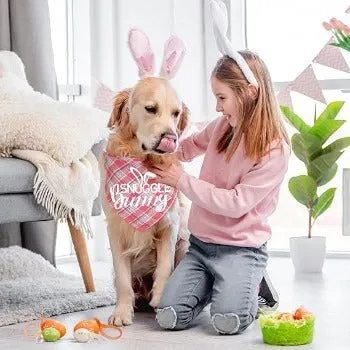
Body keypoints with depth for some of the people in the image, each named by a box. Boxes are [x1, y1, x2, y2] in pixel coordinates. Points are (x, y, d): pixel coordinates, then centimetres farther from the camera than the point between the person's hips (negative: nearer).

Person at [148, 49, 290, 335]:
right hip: (200, 244, 5)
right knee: (169, 318, -12)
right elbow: (190, 146, 23)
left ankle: (251, 287, 7)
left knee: (228, 321, -26)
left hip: (241, 248, -5)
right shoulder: (223, 126, 2)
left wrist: (182, 180, -15)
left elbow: (236, 203, -17)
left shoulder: (275, 150, -15)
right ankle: (212, 284, 17)